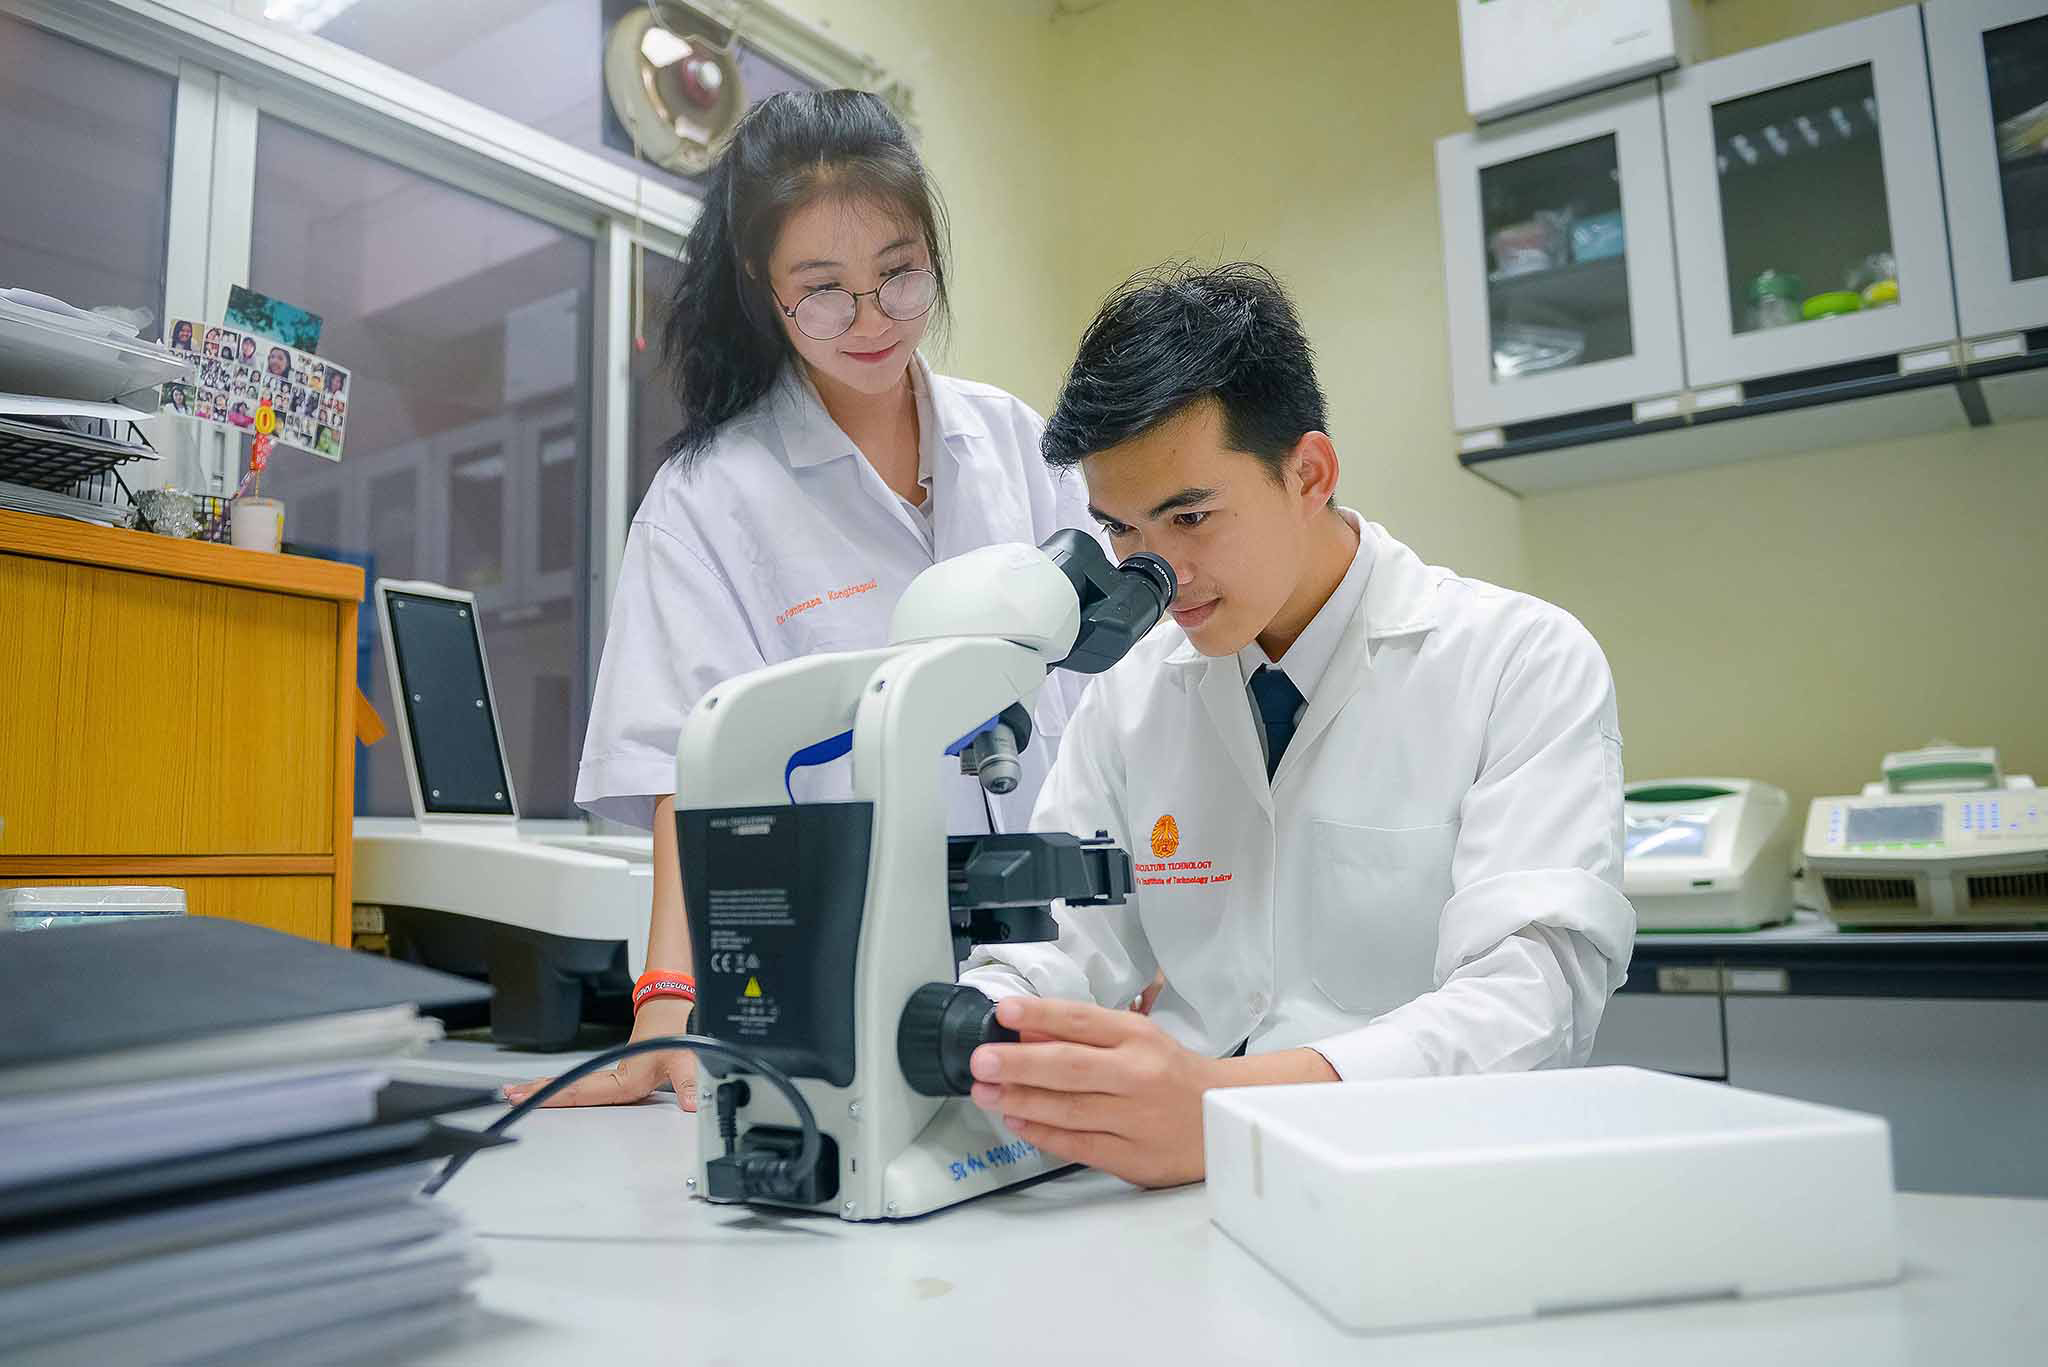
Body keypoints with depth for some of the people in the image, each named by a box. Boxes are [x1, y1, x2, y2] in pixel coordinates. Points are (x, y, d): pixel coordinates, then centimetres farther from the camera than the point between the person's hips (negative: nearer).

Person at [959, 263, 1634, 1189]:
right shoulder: (1128, 690, 10)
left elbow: (1533, 991, -17)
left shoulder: (1528, 663, -5)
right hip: (1179, 1197, 4)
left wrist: (1221, 1108, -34)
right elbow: (1064, 944, 6)